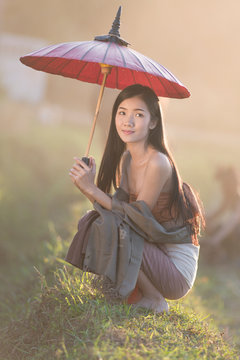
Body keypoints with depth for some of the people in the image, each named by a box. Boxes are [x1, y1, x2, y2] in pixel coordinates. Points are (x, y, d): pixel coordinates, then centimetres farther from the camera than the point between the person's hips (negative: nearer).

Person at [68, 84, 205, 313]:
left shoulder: (158, 163, -21)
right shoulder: (125, 158, 5)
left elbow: (137, 218, -20)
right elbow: (117, 208, 2)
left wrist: (92, 189, -23)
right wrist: (87, 188, -15)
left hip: (178, 267, -8)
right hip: (153, 252, 8)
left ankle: (154, 302, -4)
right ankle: (136, 294, 12)